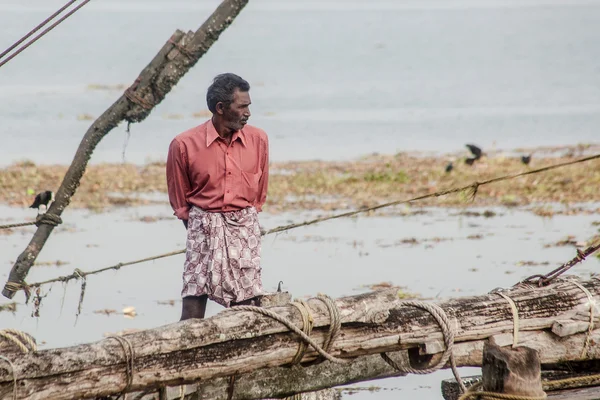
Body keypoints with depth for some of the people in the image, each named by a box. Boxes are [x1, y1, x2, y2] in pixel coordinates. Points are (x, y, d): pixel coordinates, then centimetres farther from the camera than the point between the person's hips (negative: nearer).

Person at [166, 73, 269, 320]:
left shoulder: (258, 140, -1)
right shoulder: (185, 145, -9)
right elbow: (179, 200, 4)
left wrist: (245, 221, 12)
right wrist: (197, 229, 5)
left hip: (244, 229, 2)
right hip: (203, 229, -2)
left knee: (249, 306, -2)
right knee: (193, 304, -5)